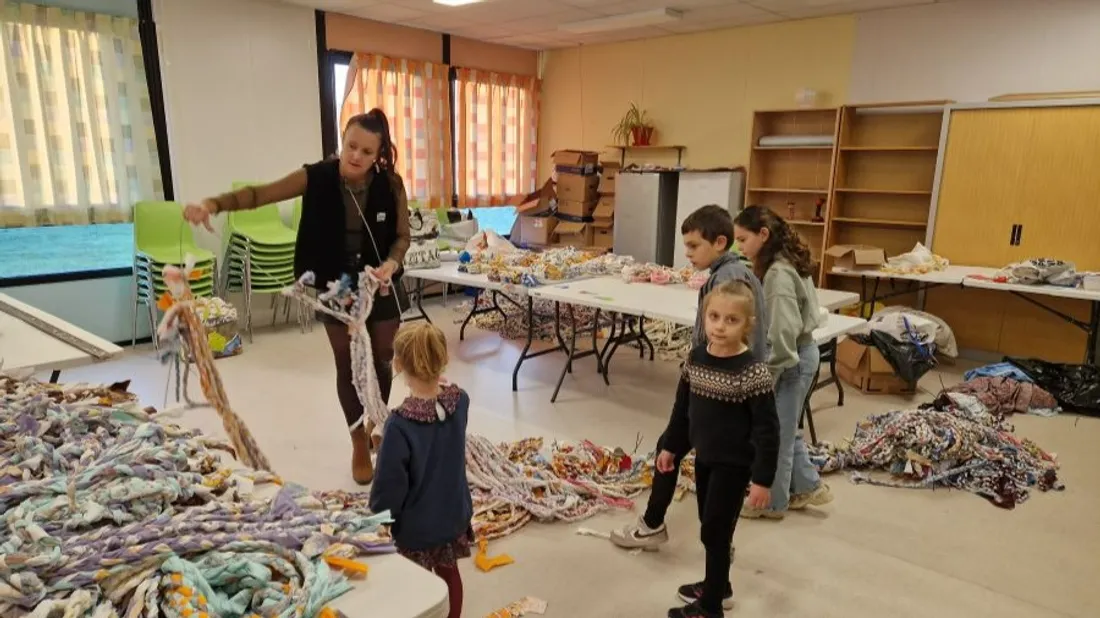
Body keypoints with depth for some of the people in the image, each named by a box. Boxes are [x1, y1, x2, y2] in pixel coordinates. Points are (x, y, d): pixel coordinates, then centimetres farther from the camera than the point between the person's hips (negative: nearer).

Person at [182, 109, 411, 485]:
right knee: (347, 364, 7)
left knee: (381, 360, 13)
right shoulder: (316, 177, -15)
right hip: (335, 287, 0)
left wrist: (391, 264, -25)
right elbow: (259, 194, -20)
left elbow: (403, 235, -5)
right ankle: (359, 445, 24)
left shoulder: (390, 185, -14)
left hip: (381, 284, 1)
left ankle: (376, 425, 41)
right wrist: (213, 204, -36)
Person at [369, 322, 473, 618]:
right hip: (455, 516, 5)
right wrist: (437, 381, 6)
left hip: (416, 528, -5)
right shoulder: (460, 401, -16)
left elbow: (389, 487, -20)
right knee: (449, 574, 28)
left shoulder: (400, 424, -32)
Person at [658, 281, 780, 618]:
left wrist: (763, 478, -17)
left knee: (715, 532, 3)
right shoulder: (696, 358, -3)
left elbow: (767, 429, -19)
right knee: (710, 526, 19)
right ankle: (718, 586, 40)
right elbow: (682, 407, 9)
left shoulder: (753, 372, -22)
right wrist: (670, 446, 14)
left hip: (734, 464, -6)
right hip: (704, 457, 6)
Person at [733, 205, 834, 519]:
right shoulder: (787, 263, 7)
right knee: (785, 429, 22)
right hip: (799, 354, 10)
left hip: (790, 360, -10)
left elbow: (783, 331, -26)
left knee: (774, 433, 6)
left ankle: (773, 503, 23)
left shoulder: (779, 273, -24)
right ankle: (808, 487, 36)